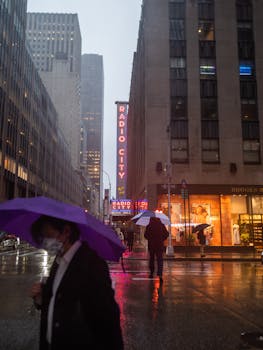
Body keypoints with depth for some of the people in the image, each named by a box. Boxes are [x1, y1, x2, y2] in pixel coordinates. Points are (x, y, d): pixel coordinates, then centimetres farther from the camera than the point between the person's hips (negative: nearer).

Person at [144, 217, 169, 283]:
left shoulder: (149, 226, -6)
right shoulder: (161, 225, -2)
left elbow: (146, 235, -6)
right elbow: (166, 234, 0)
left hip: (151, 245, 0)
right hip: (160, 245, 0)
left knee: (151, 258, 16)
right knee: (160, 259, -1)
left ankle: (151, 273, 24)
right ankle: (160, 274, -17)